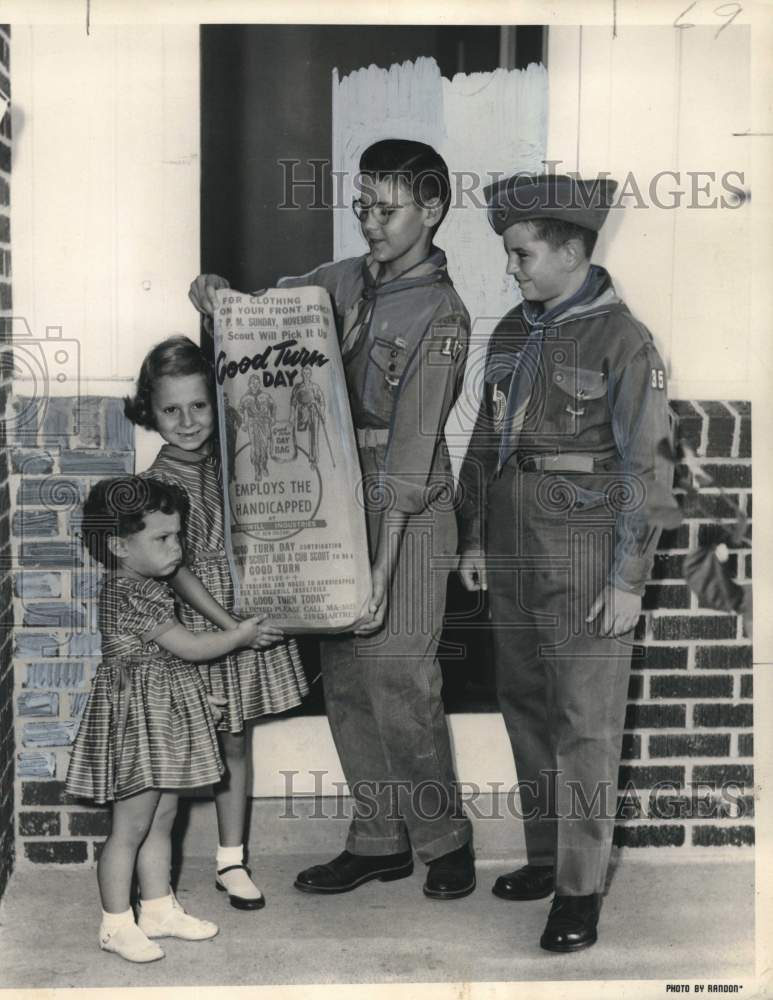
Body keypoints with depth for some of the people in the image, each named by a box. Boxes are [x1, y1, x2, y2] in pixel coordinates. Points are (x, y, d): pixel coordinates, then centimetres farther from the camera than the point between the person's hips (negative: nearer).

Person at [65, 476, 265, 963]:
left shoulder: (148, 588, 10)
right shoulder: (129, 595, -21)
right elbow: (188, 647, -19)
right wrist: (240, 635, -6)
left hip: (165, 716, 10)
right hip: (137, 717, -10)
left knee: (162, 819, 16)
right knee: (132, 826, -2)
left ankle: (159, 908, 27)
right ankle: (117, 925, 7)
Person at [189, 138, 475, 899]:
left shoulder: (442, 318, -12)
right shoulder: (345, 281, 9)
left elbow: (412, 448, -19)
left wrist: (382, 567, -23)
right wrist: (218, 294, -4)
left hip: (408, 519, -7)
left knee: (399, 686, -5)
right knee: (346, 684, 10)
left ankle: (444, 841, 15)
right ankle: (379, 842, 22)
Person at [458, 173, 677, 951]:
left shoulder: (623, 341, -12)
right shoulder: (511, 333, 9)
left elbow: (646, 466, -13)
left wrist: (628, 580, -15)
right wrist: (474, 538, 10)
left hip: (587, 549, -7)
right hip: (514, 544, 7)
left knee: (584, 718, -2)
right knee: (526, 703, 13)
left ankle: (581, 888, 7)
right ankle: (547, 854, 27)